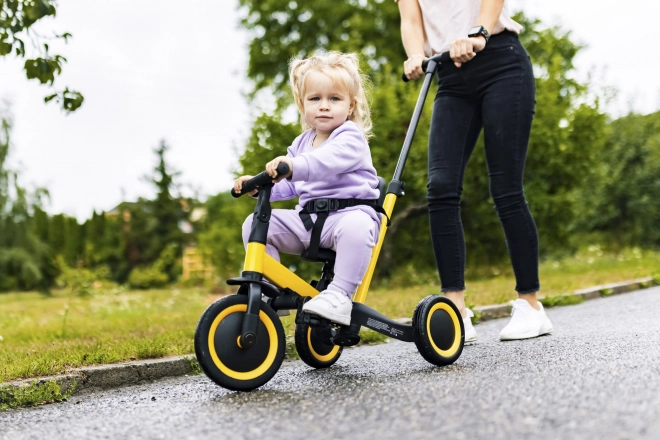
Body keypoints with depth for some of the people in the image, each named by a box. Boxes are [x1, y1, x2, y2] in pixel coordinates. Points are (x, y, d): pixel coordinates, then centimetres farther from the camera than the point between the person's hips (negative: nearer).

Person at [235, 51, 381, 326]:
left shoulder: (350, 138, -6)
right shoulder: (301, 143, 19)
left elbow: (328, 160, -29)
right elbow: (289, 185, 27)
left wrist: (295, 166, -47)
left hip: (350, 212, -7)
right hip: (307, 218, 7)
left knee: (354, 227, -42)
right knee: (255, 224, -5)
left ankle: (340, 295, -34)